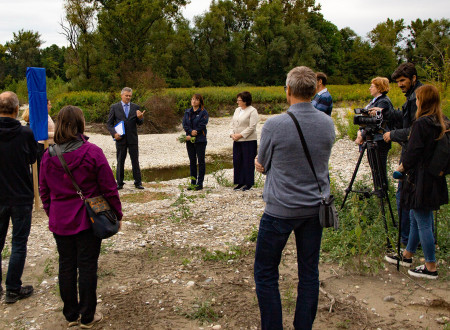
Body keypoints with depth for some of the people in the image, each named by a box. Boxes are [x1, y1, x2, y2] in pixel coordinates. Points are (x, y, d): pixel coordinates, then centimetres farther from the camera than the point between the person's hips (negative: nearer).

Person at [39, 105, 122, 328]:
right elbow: (108, 187, -11)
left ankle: (71, 315, 28)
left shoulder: (48, 156, -3)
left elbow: (44, 192, 6)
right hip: (88, 220, -3)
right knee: (87, 266, 7)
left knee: (66, 266, 14)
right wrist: (117, 213, 1)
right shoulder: (92, 152, -14)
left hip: (60, 222, 4)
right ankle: (87, 317, 19)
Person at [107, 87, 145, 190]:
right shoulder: (114, 107, 3)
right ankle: (119, 183, 15)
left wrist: (140, 118, -20)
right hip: (120, 139, -1)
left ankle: (138, 182, 9)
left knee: (135, 161, 3)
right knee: (120, 162, 7)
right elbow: (109, 123, 4)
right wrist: (114, 133, -12)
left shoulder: (135, 107, 7)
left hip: (133, 139, 1)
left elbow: (140, 123, 3)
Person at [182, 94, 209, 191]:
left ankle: (200, 183, 6)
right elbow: (184, 124, 3)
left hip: (200, 140, -5)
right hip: (189, 140, 5)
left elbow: (202, 126, -14)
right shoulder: (187, 112, 11)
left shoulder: (203, 112, -5)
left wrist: (193, 134, -15)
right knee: (192, 161, 10)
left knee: (201, 161, 1)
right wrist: (191, 132, -15)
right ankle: (193, 183, 18)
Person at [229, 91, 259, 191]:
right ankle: (240, 182, 18)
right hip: (237, 141, 7)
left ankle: (249, 183, 10)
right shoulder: (237, 110, 15)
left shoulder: (252, 111, -8)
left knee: (248, 162, 0)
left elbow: (252, 127, -15)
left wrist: (240, 135, -16)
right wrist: (232, 134, -3)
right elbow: (232, 124, 15)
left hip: (248, 141, -7)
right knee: (237, 161, 8)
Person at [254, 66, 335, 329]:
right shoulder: (328, 124, -1)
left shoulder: (274, 125, -16)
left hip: (281, 209, -5)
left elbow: (263, 166, -2)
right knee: (309, 272, 14)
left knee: (266, 273, 9)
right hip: (315, 207, 5)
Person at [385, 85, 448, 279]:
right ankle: (407, 255, 34)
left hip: (421, 181, -9)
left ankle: (431, 267, 10)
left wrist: (401, 168, -1)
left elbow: (412, 153, -17)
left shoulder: (421, 124, -19)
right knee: (415, 218, 20)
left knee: (423, 223, 1)